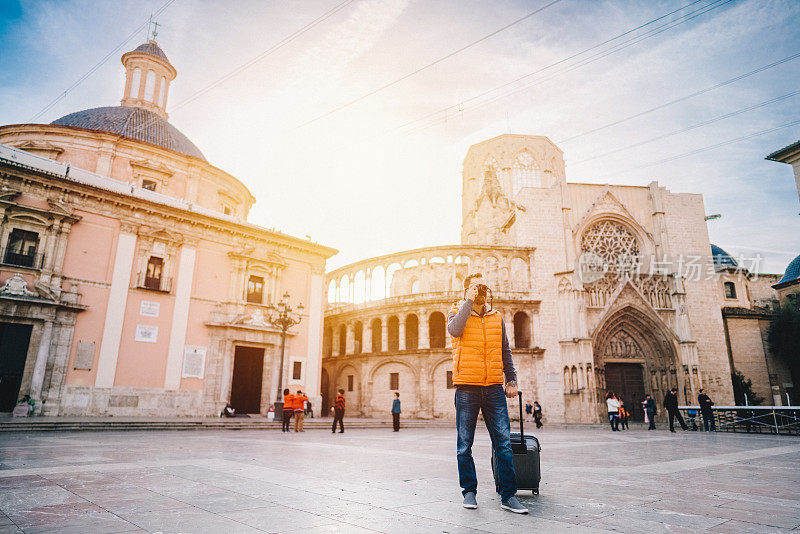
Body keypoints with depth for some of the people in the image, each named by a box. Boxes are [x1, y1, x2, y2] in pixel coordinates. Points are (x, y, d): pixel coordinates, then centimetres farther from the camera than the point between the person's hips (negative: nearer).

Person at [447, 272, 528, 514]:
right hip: (466, 387, -2)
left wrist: (511, 380, 10)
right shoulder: (457, 312, 5)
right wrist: (469, 301, -13)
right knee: (464, 444, 4)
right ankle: (469, 491, 18)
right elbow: (455, 330, -19)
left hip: (494, 387, 3)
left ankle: (507, 495, 9)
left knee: (504, 442, 0)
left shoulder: (496, 317, 14)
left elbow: (505, 351, 18)